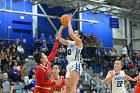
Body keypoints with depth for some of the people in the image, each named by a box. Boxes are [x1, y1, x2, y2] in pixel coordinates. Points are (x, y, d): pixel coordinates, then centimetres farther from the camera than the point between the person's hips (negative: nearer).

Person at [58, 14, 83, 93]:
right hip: (69, 65, 8)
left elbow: (70, 34, -18)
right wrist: (62, 26, 14)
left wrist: (69, 22, -5)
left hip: (76, 65, -8)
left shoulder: (79, 42, -2)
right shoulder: (69, 42, 20)